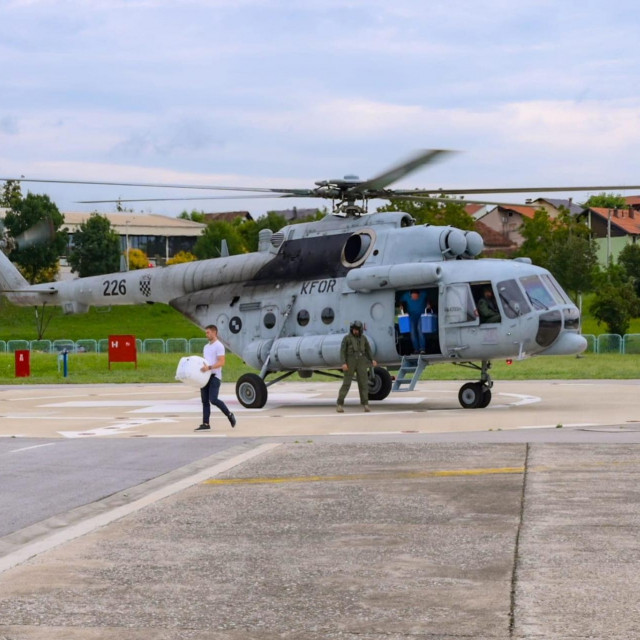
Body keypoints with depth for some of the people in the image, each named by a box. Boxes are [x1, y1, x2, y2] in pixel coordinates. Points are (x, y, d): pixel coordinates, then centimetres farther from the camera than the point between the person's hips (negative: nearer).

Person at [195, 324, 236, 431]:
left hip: (214, 376, -8)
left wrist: (209, 367, -28)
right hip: (205, 376, 9)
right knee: (205, 401, 4)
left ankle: (229, 415, 3)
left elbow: (221, 362, -17)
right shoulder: (206, 346, 20)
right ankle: (205, 424, 5)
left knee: (213, 399, -16)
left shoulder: (219, 346, -8)